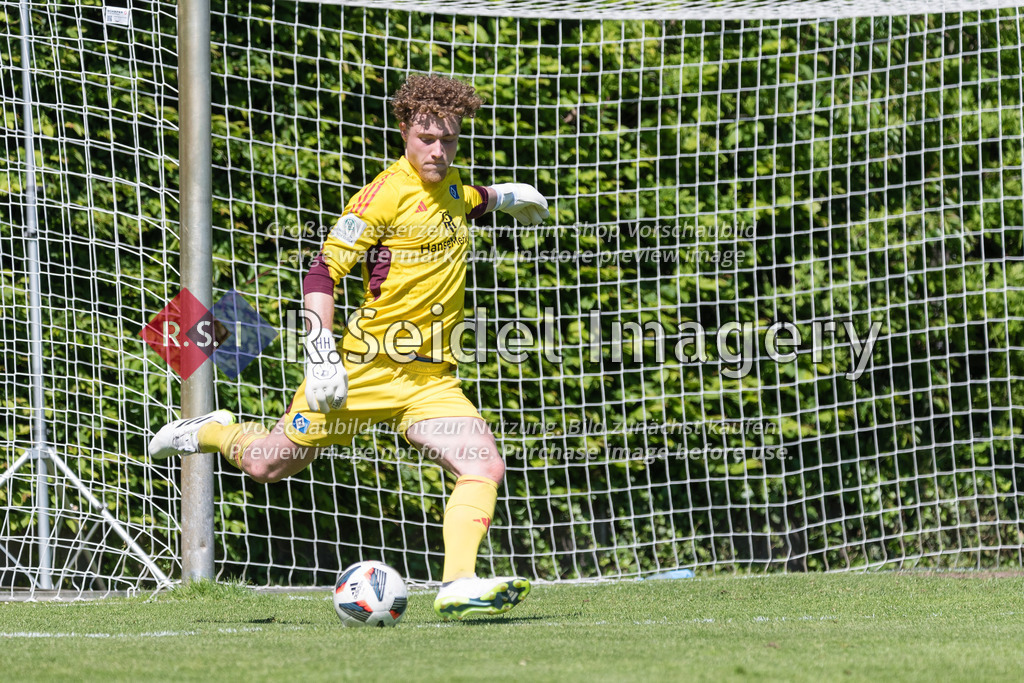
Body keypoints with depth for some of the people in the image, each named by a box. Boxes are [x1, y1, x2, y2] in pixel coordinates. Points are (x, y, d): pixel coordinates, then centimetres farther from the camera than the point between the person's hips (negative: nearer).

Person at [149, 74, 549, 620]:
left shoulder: (449, 185, 9)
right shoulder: (388, 194, -14)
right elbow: (321, 273, -14)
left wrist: (497, 197, 40)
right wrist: (320, 355, -21)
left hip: (429, 380, 5)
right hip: (365, 366, -5)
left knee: (485, 468, -18)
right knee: (269, 466, 6)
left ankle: (457, 587, -22)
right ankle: (211, 433, 38)